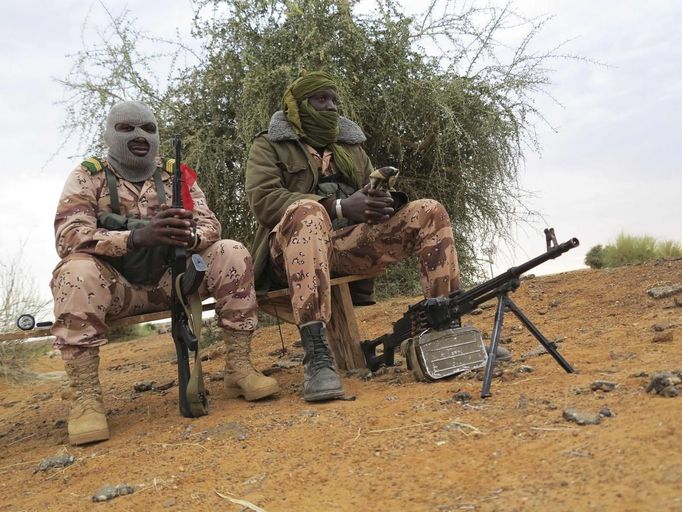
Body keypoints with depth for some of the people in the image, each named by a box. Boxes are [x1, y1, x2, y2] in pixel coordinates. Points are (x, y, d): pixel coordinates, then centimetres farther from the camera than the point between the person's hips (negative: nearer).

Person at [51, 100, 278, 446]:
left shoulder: (175, 174, 7)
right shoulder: (88, 176, -1)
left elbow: (209, 224, -4)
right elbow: (68, 236, -17)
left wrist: (191, 237, -31)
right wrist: (137, 237, -35)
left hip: (168, 281, 3)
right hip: (115, 286, -2)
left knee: (233, 255, -18)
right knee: (77, 273, -34)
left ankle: (238, 368, -15)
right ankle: (85, 398, -28)